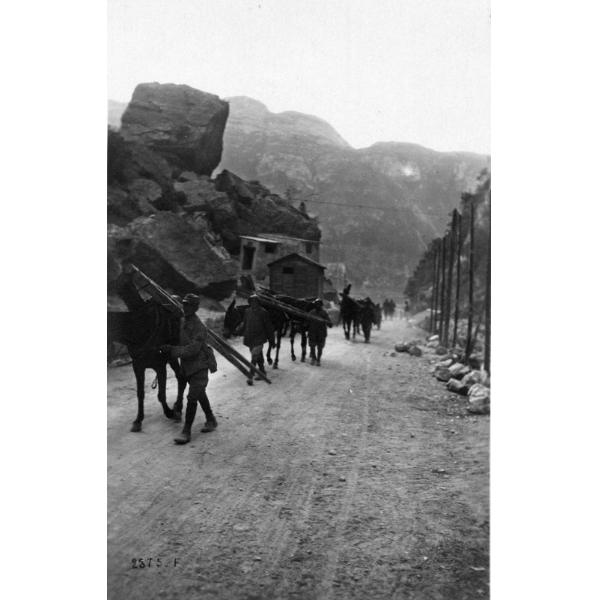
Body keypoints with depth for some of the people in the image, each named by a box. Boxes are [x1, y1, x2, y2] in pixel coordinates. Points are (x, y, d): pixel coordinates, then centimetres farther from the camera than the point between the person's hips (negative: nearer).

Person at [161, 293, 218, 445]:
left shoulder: (199, 327, -19)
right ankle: (211, 420, 36)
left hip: (199, 366, -8)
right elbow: (180, 341, 20)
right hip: (187, 366, 8)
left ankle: (186, 431, -6)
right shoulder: (182, 322, 5)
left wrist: (172, 350, -26)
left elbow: (193, 349, -25)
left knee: (192, 398, -11)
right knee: (200, 394, 20)